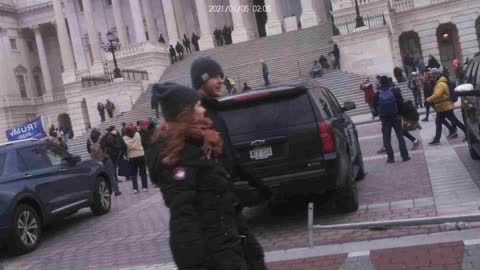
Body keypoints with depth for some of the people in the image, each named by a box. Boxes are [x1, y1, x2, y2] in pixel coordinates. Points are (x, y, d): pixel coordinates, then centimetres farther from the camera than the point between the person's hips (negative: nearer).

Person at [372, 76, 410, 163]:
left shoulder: (378, 94, -5)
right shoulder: (395, 91, -6)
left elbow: (375, 106, -1)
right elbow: (401, 102, -5)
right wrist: (399, 112, 8)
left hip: (384, 119, 0)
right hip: (396, 117, 0)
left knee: (386, 138, 7)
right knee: (400, 137, 7)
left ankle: (390, 157, 6)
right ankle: (405, 156, 7)